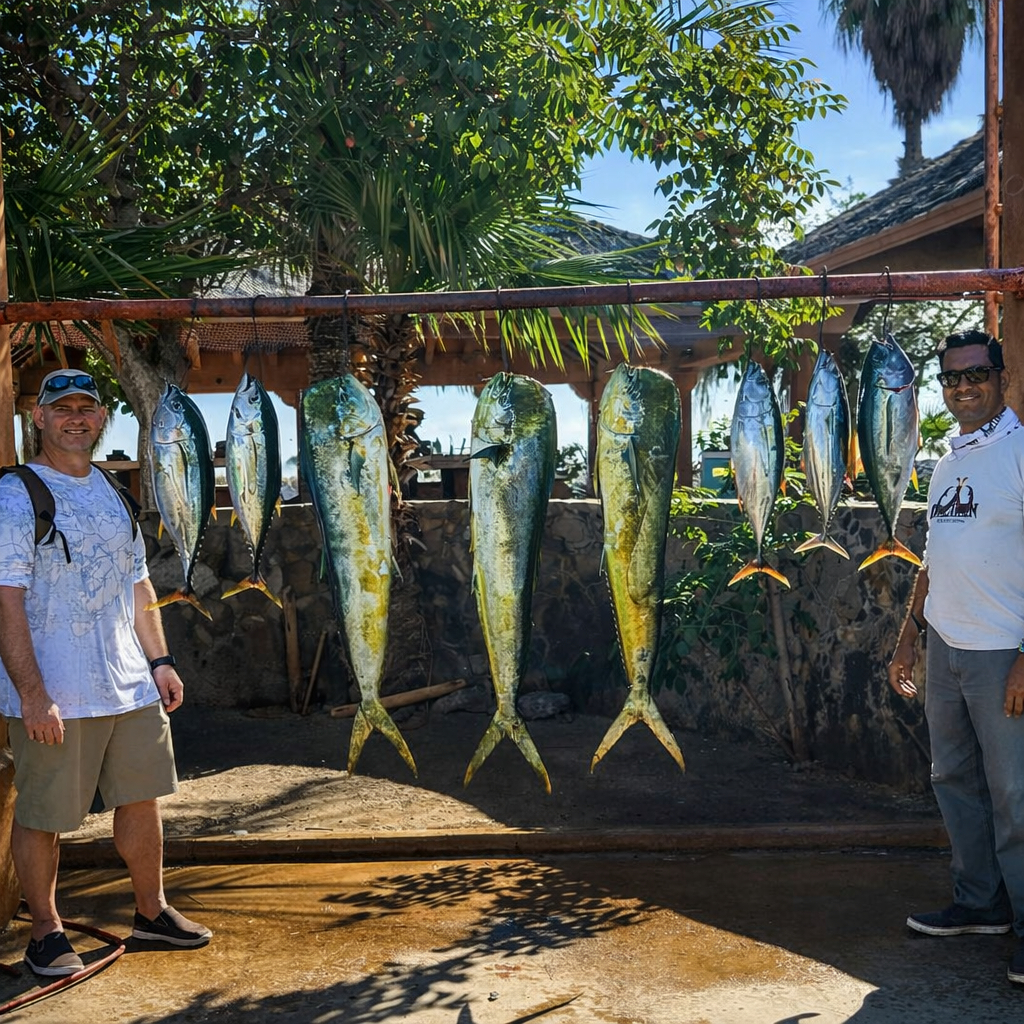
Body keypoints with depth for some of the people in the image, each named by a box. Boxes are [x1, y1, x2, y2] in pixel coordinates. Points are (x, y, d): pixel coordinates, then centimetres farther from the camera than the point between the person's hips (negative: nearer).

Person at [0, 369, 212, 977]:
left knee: (142, 797, 14)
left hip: (131, 686, 7)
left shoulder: (114, 493, 13)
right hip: (53, 696, -6)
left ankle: (152, 913, 30)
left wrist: (159, 660, 13)